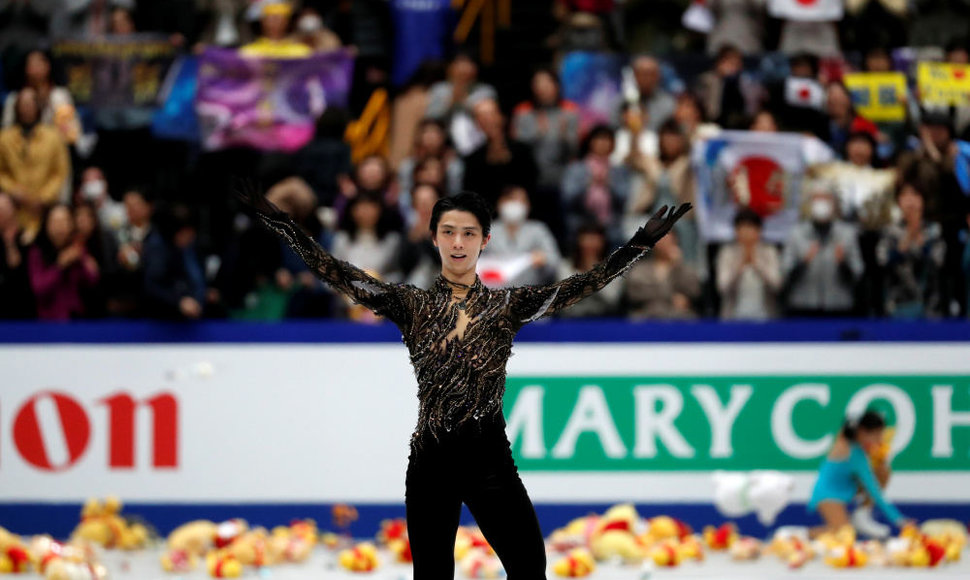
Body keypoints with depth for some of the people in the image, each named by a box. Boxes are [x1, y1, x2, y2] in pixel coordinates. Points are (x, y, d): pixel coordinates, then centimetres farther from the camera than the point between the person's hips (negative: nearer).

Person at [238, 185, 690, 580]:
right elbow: (341, 276, -3)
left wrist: (641, 244, -11)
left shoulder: (507, 306, 5)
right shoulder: (412, 306, 4)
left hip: (490, 454, 0)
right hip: (431, 458, 0)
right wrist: (280, 223, -11)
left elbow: (580, 287, -2)